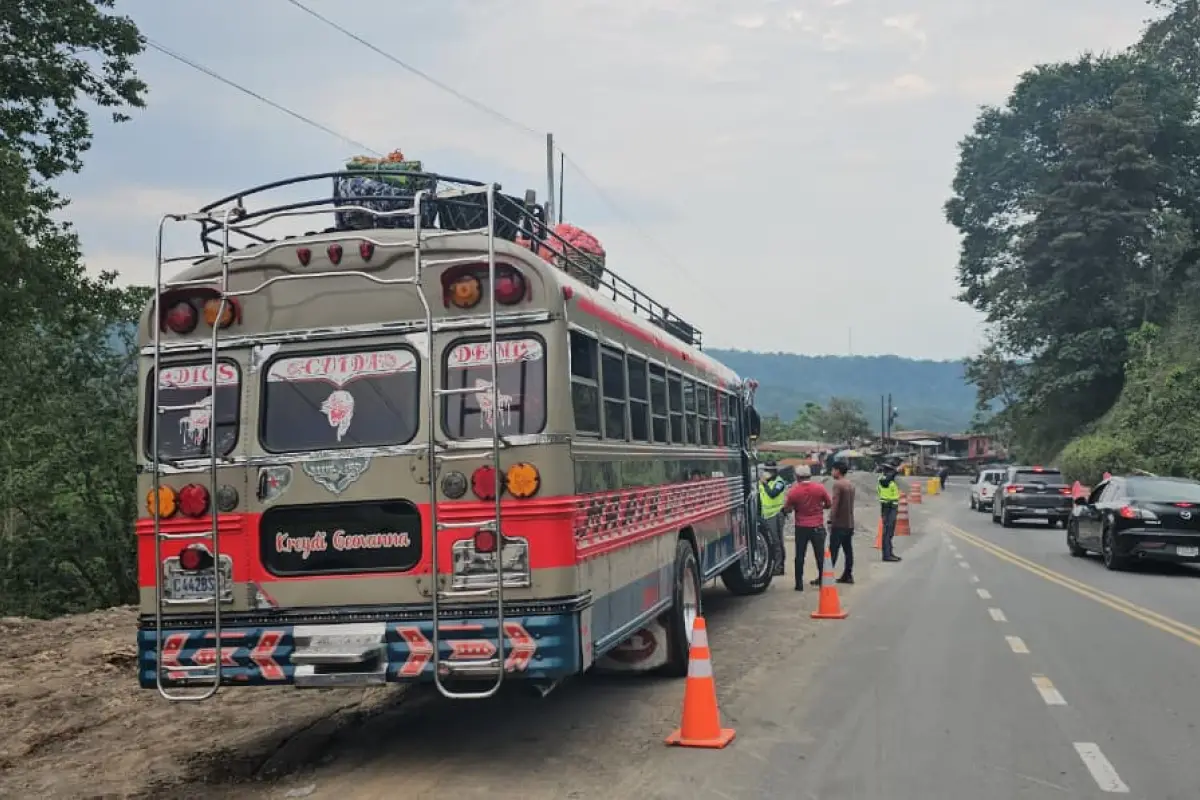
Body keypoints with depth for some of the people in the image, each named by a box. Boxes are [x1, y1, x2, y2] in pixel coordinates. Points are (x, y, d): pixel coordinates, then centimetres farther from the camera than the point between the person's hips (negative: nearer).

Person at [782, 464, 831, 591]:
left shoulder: (793, 491, -11)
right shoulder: (820, 488, -6)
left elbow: (787, 509, -3)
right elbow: (829, 504, 4)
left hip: (801, 527, -1)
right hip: (817, 527, 1)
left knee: (800, 556, 8)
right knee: (820, 555, 13)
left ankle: (799, 584, 8)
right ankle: (822, 580, 22)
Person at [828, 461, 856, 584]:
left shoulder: (838, 484, -14)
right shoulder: (850, 484, 14)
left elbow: (835, 504, -18)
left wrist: (830, 520, -15)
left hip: (839, 523, -8)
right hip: (849, 523, 8)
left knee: (833, 550, -7)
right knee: (848, 549, 10)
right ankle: (848, 575, 13)